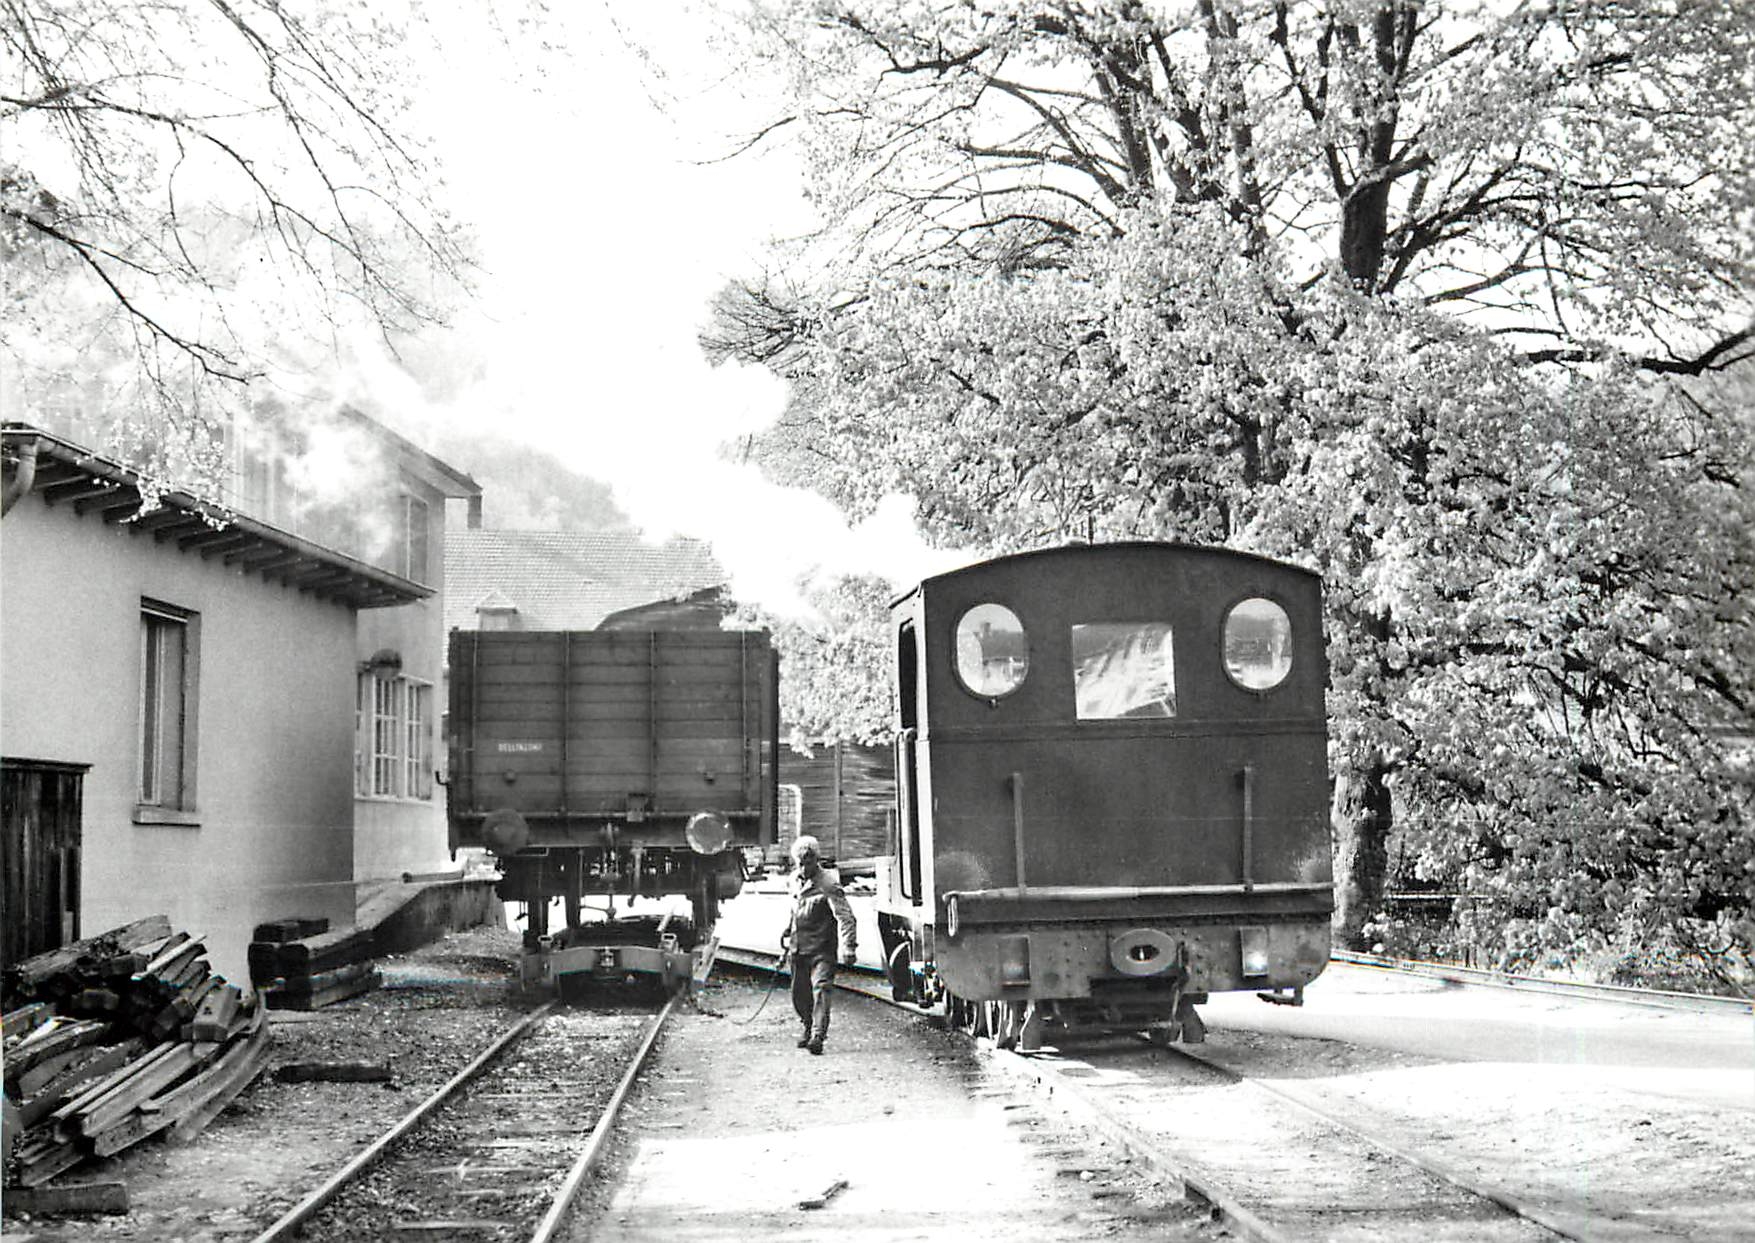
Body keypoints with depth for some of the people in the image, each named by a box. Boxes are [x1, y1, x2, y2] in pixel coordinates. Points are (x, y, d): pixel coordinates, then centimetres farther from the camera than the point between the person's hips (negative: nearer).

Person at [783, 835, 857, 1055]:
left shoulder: (828, 885, -16)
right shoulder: (795, 880, 7)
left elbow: (845, 917, -21)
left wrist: (847, 948, -29)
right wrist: (789, 929, 30)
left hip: (822, 949, -7)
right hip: (799, 948, 7)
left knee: (821, 989, -18)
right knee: (799, 994, 14)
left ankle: (818, 1036, -24)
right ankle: (808, 1027, 34)